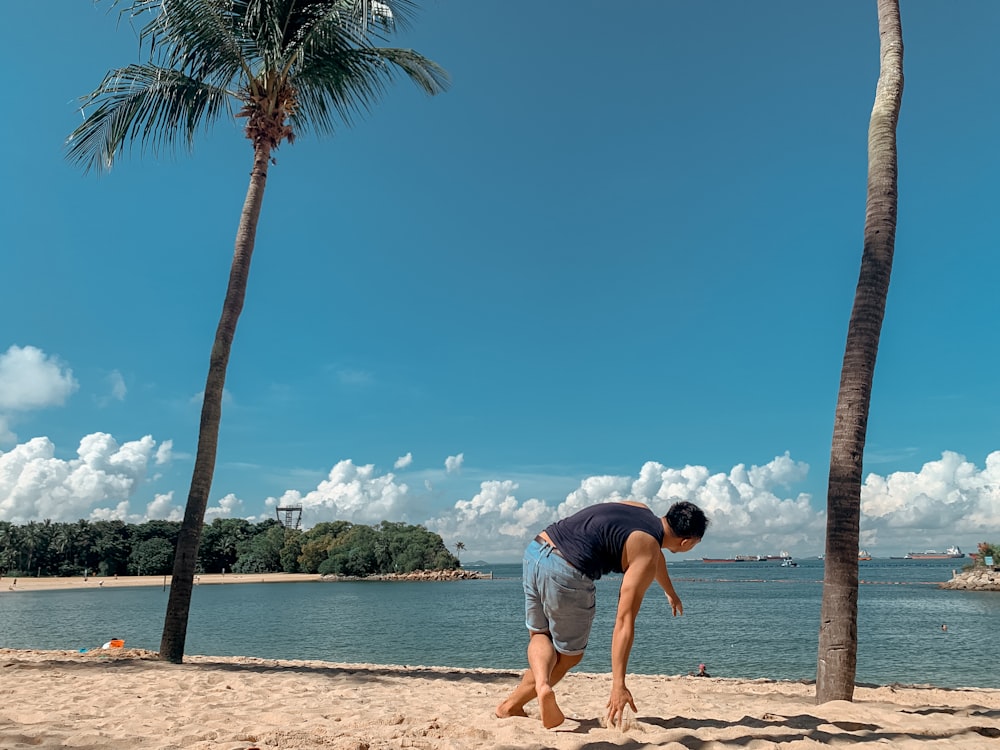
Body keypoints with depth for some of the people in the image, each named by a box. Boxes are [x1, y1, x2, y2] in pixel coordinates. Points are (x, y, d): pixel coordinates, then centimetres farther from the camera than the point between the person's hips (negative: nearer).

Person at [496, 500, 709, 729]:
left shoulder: (641, 510, 20)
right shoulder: (645, 557, -4)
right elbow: (624, 621, -10)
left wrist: (671, 593, 60)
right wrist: (618, 685, -10)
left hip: (534, 552, 7)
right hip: (566, 574, -7)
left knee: (539, 636, 25)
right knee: (569, 655, 19)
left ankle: (541, 683, -2)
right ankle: (512, 705, 16)